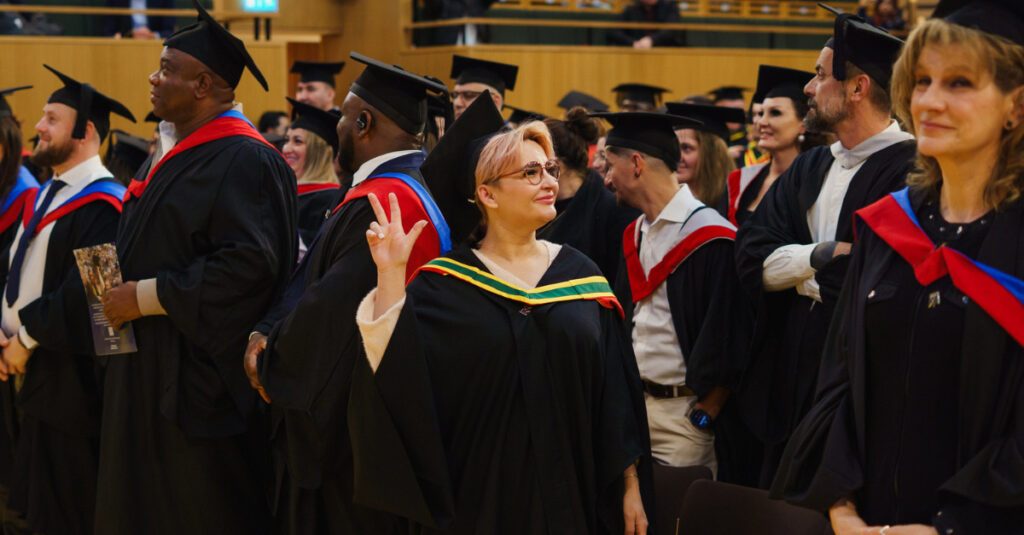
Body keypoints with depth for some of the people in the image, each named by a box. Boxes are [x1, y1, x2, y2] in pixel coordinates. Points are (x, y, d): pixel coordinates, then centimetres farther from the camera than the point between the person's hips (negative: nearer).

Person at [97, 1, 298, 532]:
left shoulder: (244, 161, -17)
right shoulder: (170, 150, 13)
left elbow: (250, 264, -26)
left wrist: (146, 297, -21)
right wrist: (111, 272, 6)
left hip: (197, 383, -9)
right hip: (145, 369, 9)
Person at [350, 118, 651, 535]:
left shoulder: (581, 276, 4)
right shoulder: (444, 284, -4)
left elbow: (616, 391, 6)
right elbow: (396, 377, -18)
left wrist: (630, 485, 5)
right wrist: (391, 273, -25)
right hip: (478, 501, -2)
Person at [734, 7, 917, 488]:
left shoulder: (913, 172, -14)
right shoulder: (809, 169, 12)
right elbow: (751, 257, 2)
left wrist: (813, 266, -10)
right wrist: (826, 255, -14)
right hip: (791, 387, 7)